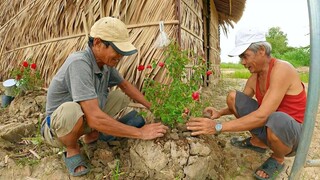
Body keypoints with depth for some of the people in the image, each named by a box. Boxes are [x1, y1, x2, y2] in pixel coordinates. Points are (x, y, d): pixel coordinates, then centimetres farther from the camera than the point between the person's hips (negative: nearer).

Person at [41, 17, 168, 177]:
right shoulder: (79, 63, -35)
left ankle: (92, 135, 13)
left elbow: (125, 85, 7)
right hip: (57, 126, -7)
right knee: (71, 110, -39)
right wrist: (140, 133, -34)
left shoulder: (105, 61, -12)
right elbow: (94, 118, -41)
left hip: (86, 120, 7)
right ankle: (72, 150, -6)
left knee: (121, 96, 7)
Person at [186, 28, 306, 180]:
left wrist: (218, 127, -36)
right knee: (233, 97, -4)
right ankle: (258, 142, 12)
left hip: (294, 132, -6)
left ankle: (278, 159, -5)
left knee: (277, 120, -42)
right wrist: (220, 113, -11)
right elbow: (239, 104, 11)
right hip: (269, 124, 7)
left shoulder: (281, 69, -26)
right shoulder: (254, 77, -2)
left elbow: (262, 116, -35)